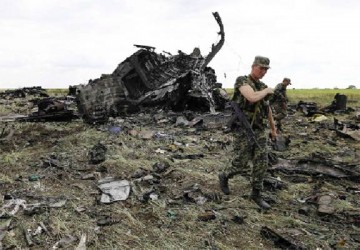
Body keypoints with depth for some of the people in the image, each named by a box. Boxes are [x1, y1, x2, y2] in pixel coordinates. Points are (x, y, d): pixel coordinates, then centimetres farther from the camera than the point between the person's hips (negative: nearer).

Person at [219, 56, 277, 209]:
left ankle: (256, 194, 16)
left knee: (261, 164, 1)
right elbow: (252, 98, -31)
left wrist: (273, 129, 28)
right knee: (241, 166, -1)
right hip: (243, 132, -6)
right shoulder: (242, 81, -12)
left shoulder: (262, 87, 11)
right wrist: (267, 90, -12)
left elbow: (268, 110, 23)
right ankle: (224, 176, 30)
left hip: (259, 131, 6)